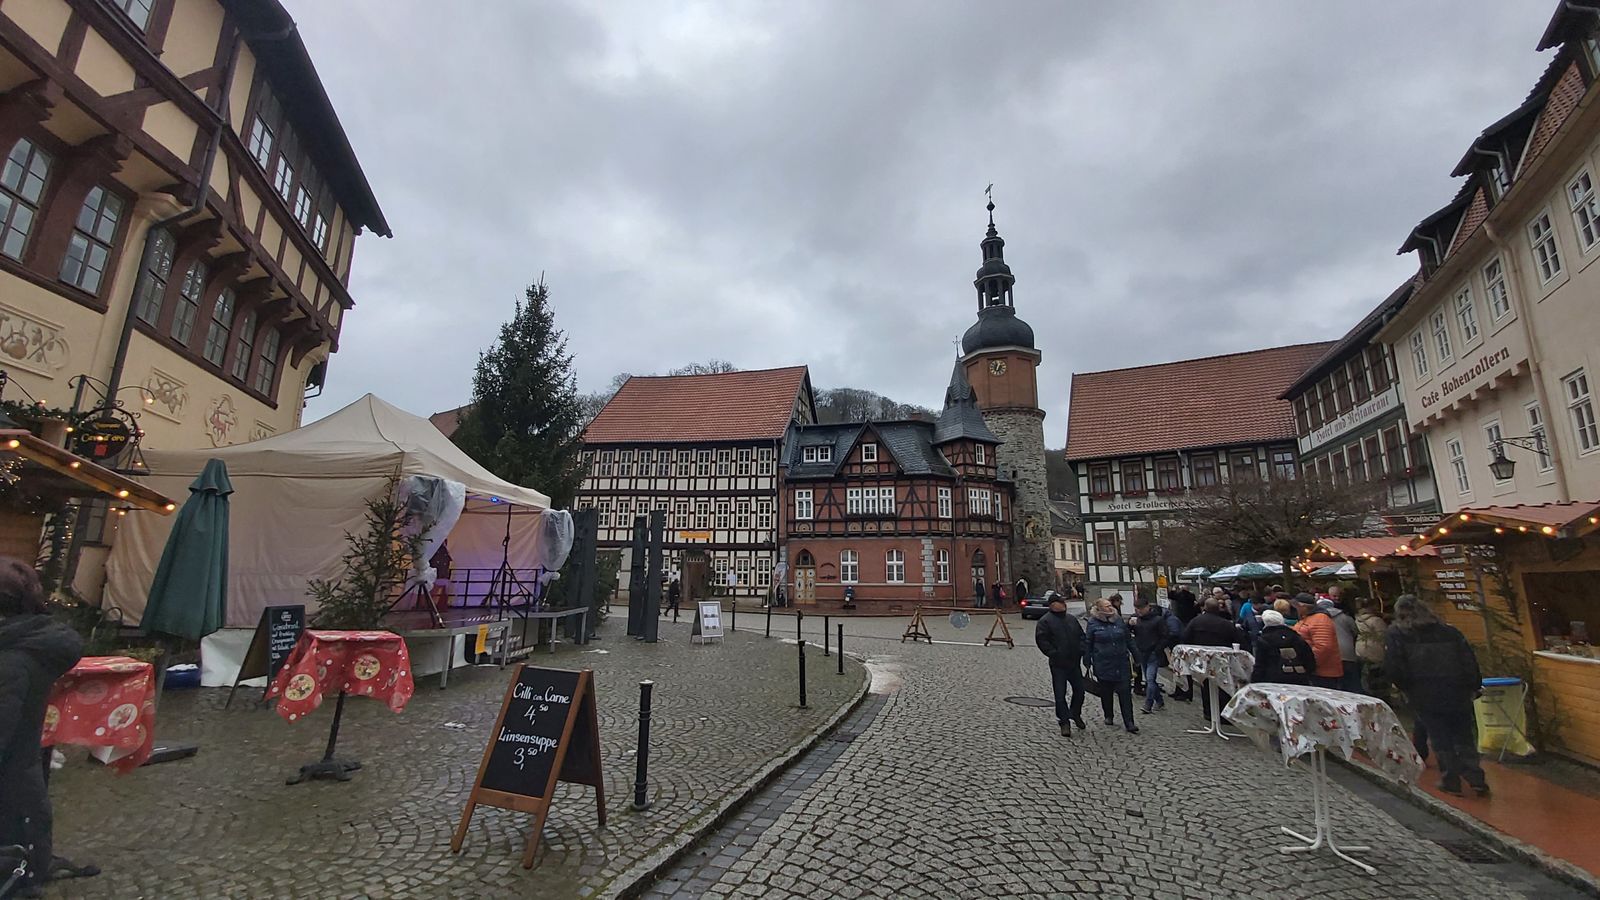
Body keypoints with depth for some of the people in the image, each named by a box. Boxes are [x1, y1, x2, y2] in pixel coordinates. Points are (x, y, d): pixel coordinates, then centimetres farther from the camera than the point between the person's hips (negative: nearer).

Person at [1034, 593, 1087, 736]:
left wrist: (1081, 650, 3)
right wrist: (1053, 654, -17)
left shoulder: (1072, 619, 11)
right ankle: (1064, 722, 10)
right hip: (1058, 665, -5)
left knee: (1079, 690, 13)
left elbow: (1081, 636, 19)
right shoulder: (1045, 620, -8)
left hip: (1074, 662, 6)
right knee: (1060, 694, -2)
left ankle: (1076, 714, 37)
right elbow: (1041, 640, -13)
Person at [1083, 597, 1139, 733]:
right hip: (1103, 665, -2)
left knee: (1125, 693, -2)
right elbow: (1087, 645, 0)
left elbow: (1129, 640, 12)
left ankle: (1129, 723, 2)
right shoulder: (1093, 624, -4)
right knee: (1106, 693, 11)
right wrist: (1087, 663, -1)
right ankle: (1108, 716, 30)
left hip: (1121, 664, 2)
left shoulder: (1119, 621, 4)